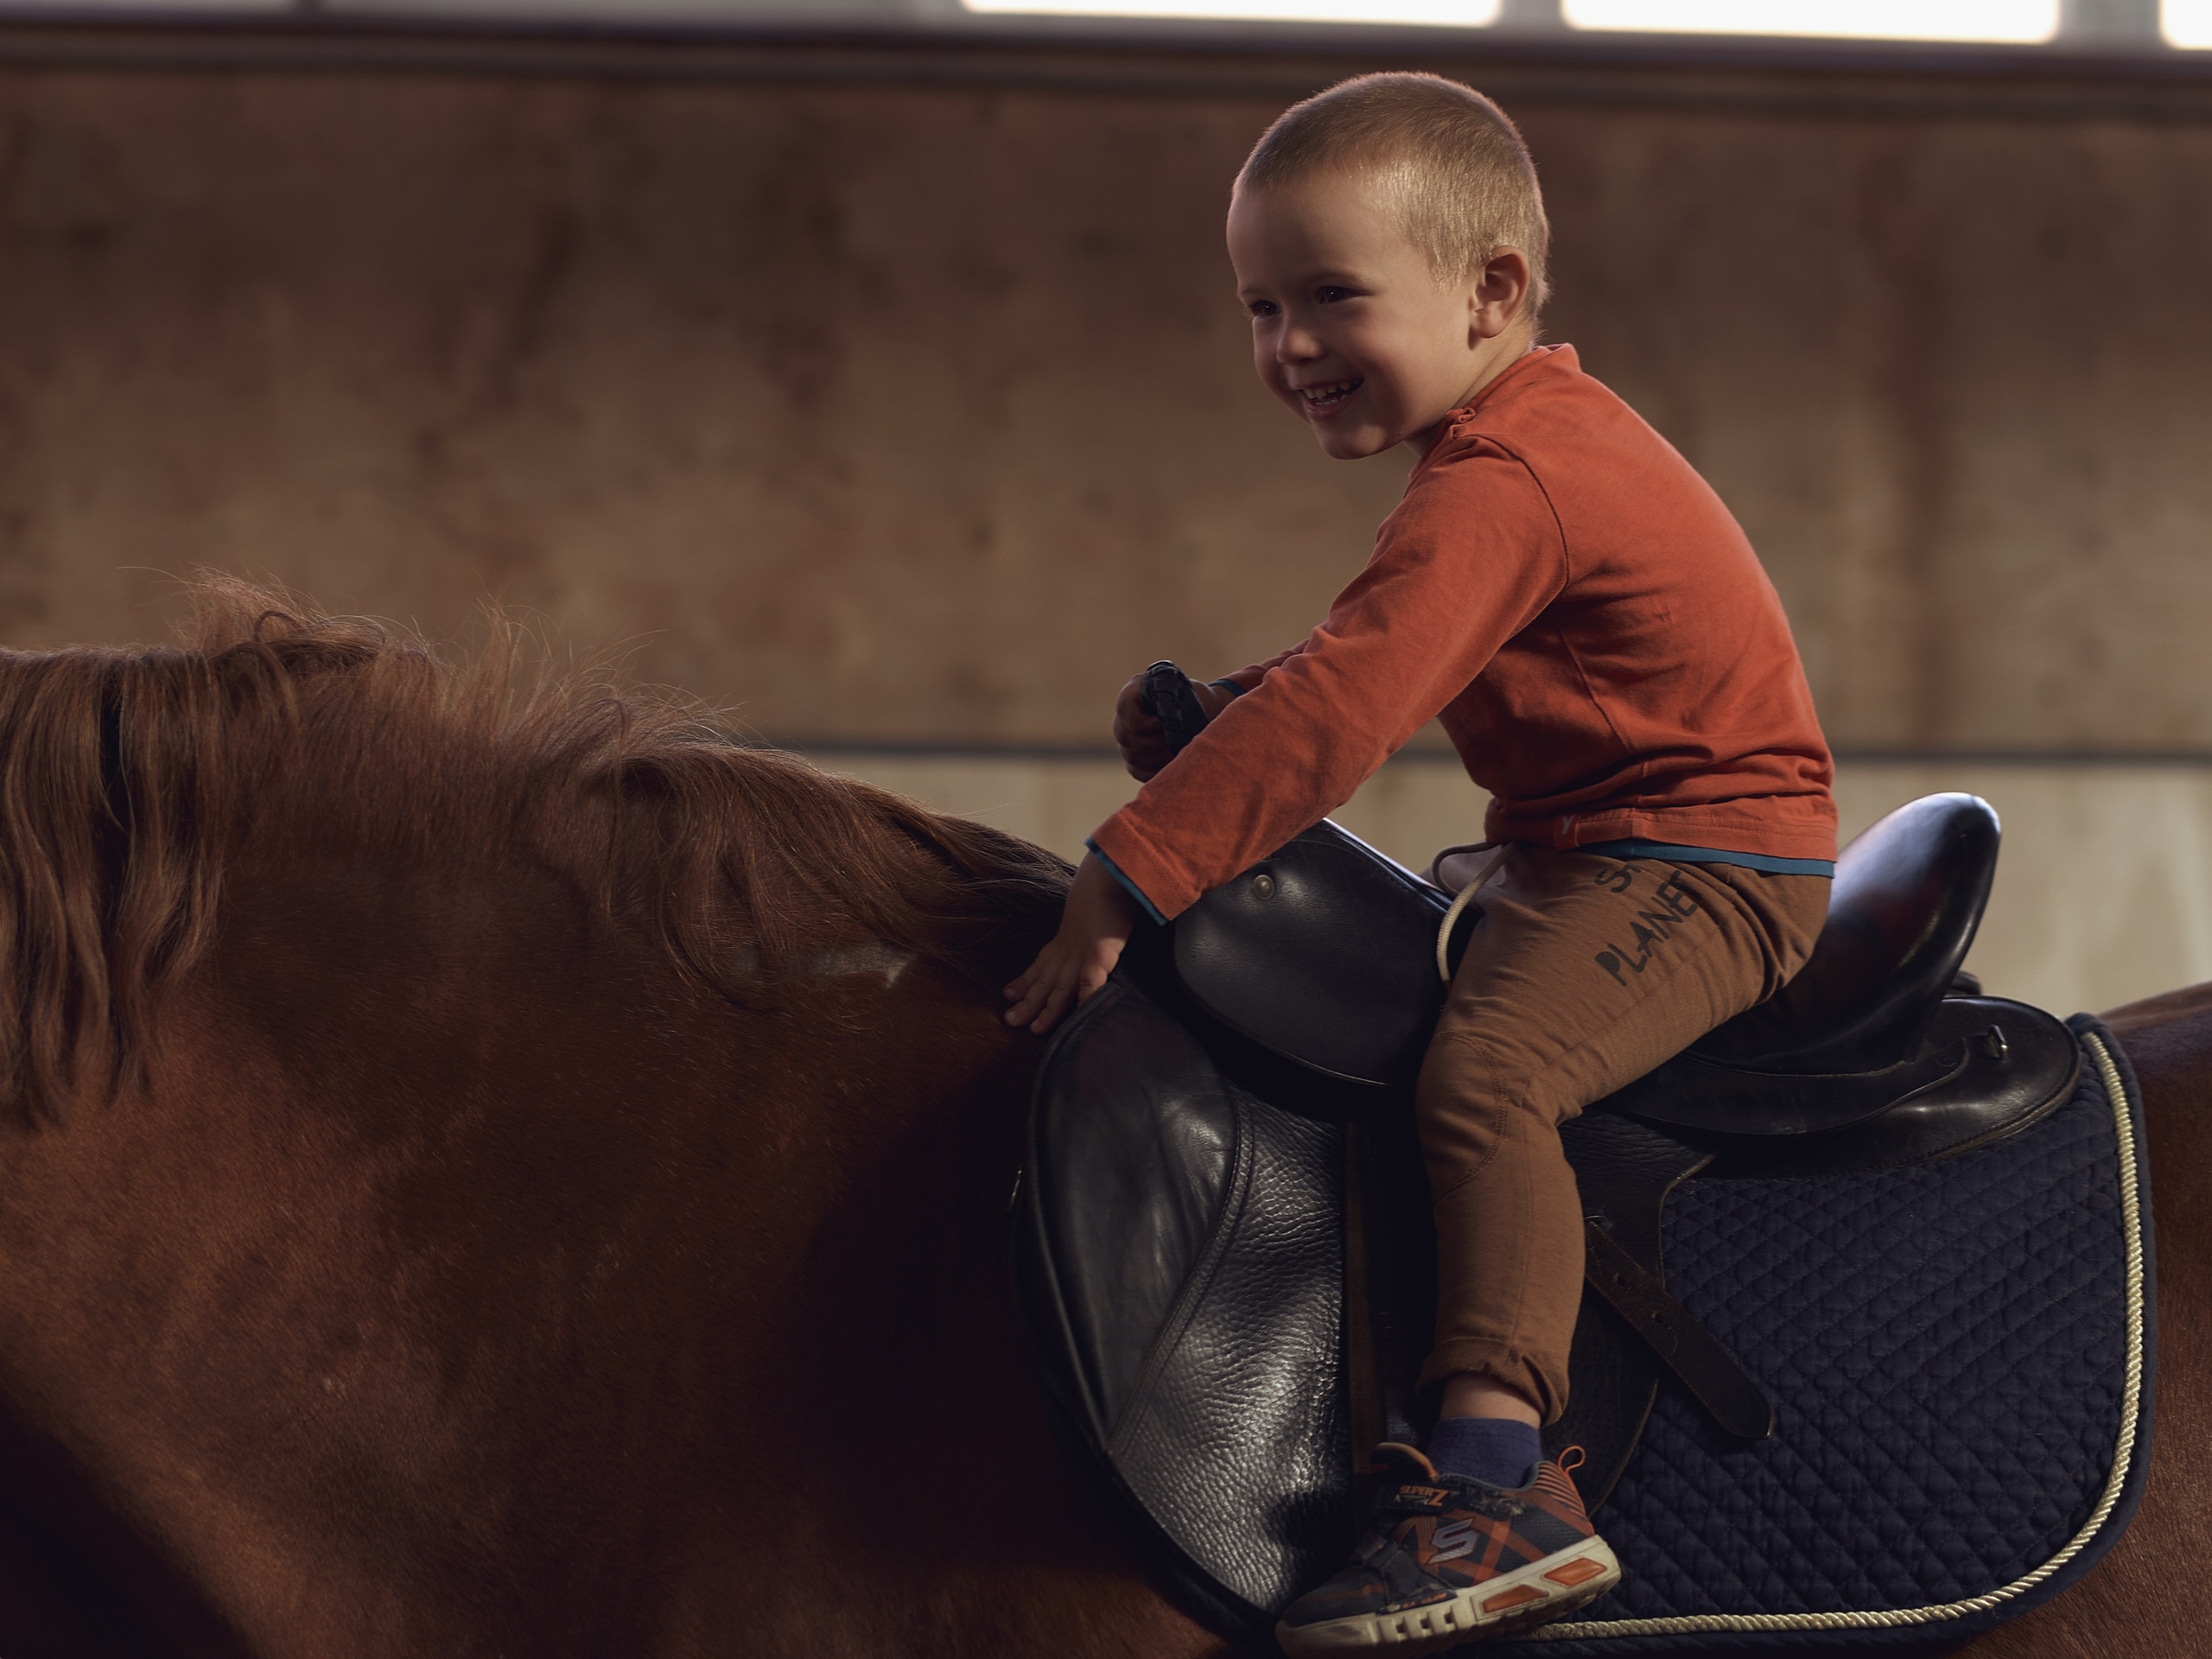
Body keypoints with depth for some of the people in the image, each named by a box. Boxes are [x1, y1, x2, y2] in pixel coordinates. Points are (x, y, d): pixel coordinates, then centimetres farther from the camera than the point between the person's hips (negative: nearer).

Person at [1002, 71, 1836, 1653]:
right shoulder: (1543, 435, 14)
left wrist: (1124, 881, -26)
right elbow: (1377, 662, 26)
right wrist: (1218, 713, 12)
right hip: (1589, 852, 12)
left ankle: (1498, 1482, -42)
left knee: (1483, 1067, -32)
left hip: (1697, 866, -12)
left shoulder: (1495, 486, -21)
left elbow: (1334, 716, -28)